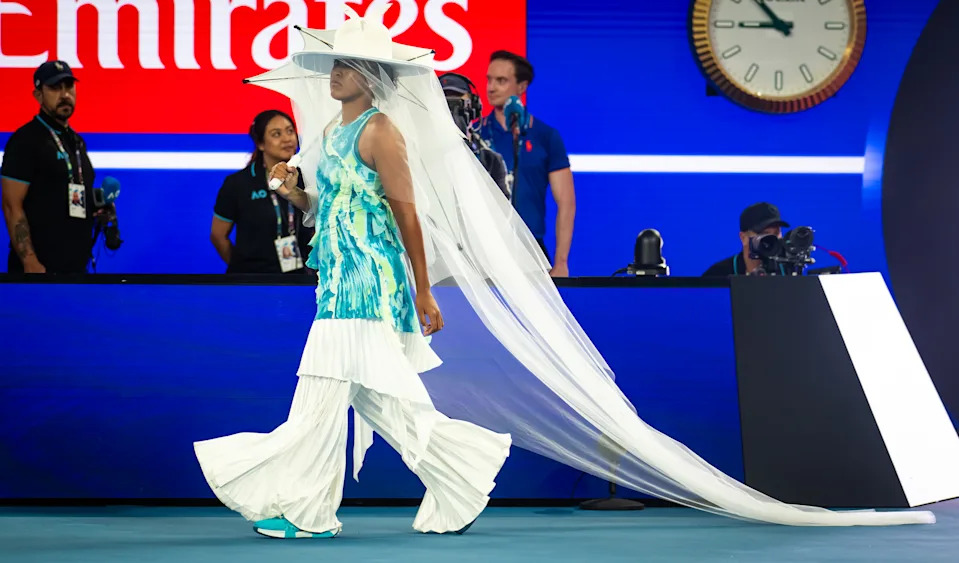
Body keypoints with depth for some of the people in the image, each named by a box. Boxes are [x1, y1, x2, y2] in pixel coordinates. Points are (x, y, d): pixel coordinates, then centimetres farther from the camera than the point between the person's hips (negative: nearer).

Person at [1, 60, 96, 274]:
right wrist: (30, 262, -21)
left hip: (77, 264, 8)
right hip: (40, 267, -8)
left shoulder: (77, 141, 17)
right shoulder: (26, 140, -8)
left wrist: (98, 208, 6)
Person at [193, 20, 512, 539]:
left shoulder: (378, 131, -10)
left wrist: (424, 293, -11)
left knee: (325, 391, -8)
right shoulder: (333, 133, 17)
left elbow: (405, 214, -11)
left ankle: (307, 511, -1)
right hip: (339, 281, 9)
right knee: (380, 400, 10)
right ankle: (461, 485, 19)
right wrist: (295, 193, 1)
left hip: (366, 282, -9)